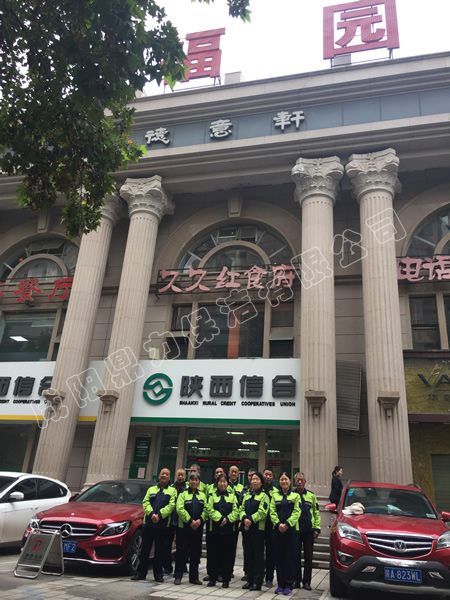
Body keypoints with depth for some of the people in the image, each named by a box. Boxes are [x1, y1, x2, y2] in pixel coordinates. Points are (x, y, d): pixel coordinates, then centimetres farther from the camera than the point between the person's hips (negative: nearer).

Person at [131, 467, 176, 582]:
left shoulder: (172, 491, 7)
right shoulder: (151, 489, 15)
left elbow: (171, 505, -6)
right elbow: (145, 502, 4)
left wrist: (159, 515, -16)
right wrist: (151, 514, -13)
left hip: (162, 524, -2)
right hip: (148, 522, 2)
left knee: (159, 550, 5)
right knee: (145, 548, 5)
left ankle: (158, 574, 16)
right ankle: (141, 572, 16)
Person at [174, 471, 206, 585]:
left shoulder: (202, 495, 13)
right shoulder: (183, 493, 2)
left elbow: (206, 509, 4)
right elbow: (180, 509, -9)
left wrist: (200, 520, -13)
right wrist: (190, 520, -16)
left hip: (198, 527, 3)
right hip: (184, 526, -3)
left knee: (196, 552, 7)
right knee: (181, 551, -1)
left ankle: (194, 577, 18)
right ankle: (178, 576, 9)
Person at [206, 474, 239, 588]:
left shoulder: (232, 495, 8)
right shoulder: (212, 495, 6)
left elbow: (236, 511, 0)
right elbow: (210, 510, -5)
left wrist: (227, 519, -15)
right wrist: (220, 519, -16)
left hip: (228, 530, 0)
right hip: (214, 529, 0)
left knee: (228, 555, 3)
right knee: (213, 554, 3)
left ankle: (226, 579, 14)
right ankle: (212, 578, 16)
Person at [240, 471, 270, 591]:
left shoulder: (264, 496, -3)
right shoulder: (247, 495, 15)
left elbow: (262, 512, -13)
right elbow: (242, 509, 8)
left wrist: (251, 520, -20)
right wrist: (244, 518, -11)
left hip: (258, 528, -5)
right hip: (246, 528, 6)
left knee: (258, 555, 0)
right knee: (248, 554, 10)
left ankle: (257, 582, 7)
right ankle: (249, 580, 20)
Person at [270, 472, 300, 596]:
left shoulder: (295, 495, 5)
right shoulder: (275, 495, 11)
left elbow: (296, 512, -5)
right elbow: (272, 512, 2)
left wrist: (287, 524, -17)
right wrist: (278, 524, -13)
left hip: (291, 529, -2)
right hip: (278, 530, 2)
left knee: (290, 558, 0)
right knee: (279, 557, 5)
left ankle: (288, 585, 8)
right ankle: (280, 584, 14)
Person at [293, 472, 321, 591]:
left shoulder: (311, 495, 7)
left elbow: (316, 513, 8)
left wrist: (316, 528, 0)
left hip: (308, 531, 1)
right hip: (295, 530, -1)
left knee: (308, 557, 5)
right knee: (296, 556, 5)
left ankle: (307, 581, 15)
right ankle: (296, 580, 16)